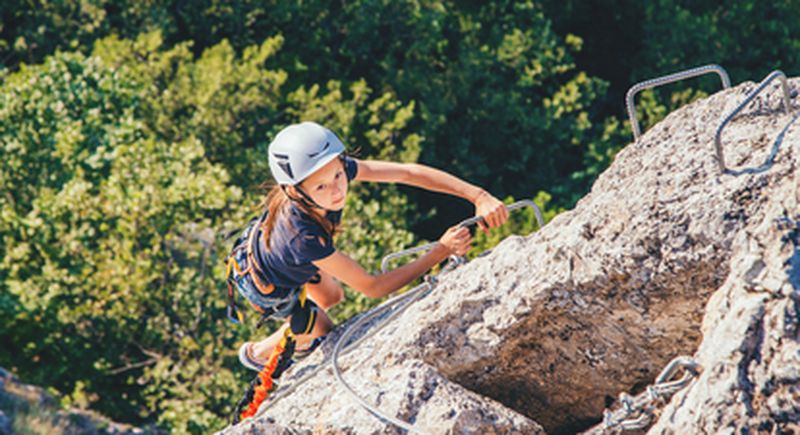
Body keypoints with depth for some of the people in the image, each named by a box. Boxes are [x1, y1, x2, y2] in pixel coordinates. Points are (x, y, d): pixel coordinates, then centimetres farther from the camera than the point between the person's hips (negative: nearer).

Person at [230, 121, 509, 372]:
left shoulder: (337, 169, -35)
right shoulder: (303, 236, -49)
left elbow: (408, 172, -32)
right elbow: (372, 287, -39)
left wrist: (479, 196, -41)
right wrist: (442, 251, -42)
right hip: (265, 287, -5)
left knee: (331, 298, 29)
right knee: (320, 331, 21)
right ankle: (257, 354, 50)